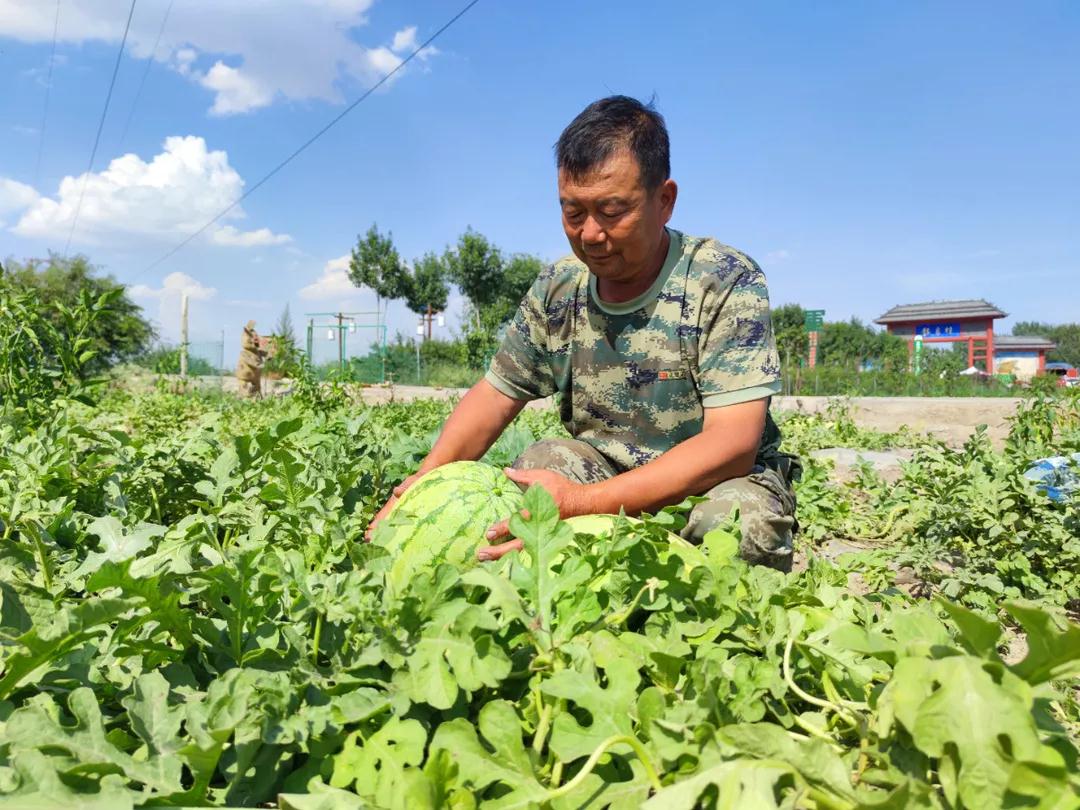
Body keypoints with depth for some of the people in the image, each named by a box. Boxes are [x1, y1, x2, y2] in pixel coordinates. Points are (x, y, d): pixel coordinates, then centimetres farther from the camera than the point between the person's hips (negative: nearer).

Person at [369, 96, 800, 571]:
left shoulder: (726, 283, -19)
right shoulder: (558, 287, -4)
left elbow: (732, 444, -27)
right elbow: (494, 396, 4)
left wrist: (583, 503, -38)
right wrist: (425, 481, -16)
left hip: (718, 481, -3)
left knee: (743, 519, -35)